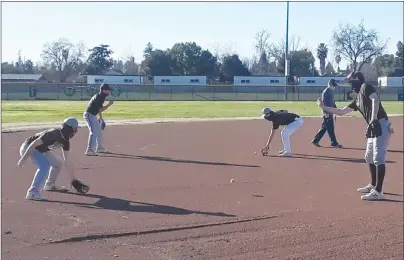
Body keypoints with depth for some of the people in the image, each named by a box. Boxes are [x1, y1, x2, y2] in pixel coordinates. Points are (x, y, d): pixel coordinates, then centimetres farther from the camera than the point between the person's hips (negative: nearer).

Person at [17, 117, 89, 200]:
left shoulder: (65, 141, -4)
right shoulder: (52, 134, -30)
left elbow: (66, 161, 4)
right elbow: (33, 144, -32)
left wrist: (73, 179, 6)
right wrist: (23, 159, -33)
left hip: (40, 150, 9)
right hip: (28, 148, -9)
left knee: (58, 163, 15)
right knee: (45, 165, -29)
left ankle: (50, 185, 34)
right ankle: (32, 192, -27)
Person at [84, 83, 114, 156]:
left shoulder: (101, 96, 10)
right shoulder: (99, 97, -20)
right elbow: (100, 110, -21)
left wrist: (100, 118, 24)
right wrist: (109, 104, -16)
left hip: (92, 115, 11)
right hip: (89, 115, -11)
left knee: (99, 131, 19)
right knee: (94, 132, -19)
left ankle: (99, 148, 32)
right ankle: (89, 150, -21)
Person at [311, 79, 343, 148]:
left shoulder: (331, 92, 16)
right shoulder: (326, 92, -14)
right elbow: (324, 102, -20)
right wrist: (326, 112, -25)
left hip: (330, 112, 10)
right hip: (327, 113, -10)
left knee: (324, 128, 12)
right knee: (330, 129, -4)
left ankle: (315, 141, 17)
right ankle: (334, 143, 2)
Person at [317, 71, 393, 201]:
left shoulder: (365, 87, -4)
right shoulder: (357, 98, 22)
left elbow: (375, 99, -23)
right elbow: (341, 112, 27)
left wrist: (373, 118, -33)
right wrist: (324, 107, 29)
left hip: (381, 126, -10)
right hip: (373, 128, 10)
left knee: (378, 158, -12)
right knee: (369, 158, 20)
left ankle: (378, 192, -12)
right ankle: (373, 185, 33)